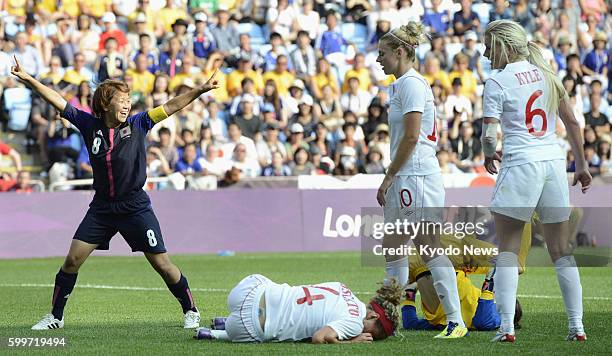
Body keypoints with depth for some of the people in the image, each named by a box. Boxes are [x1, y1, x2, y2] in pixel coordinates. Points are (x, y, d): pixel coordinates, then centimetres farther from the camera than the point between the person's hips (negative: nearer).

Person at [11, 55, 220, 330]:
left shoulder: (137, 125, -3)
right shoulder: (90, 125, 0)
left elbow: (171, 107, -7)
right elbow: (57, 101, 0)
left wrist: (200, 90, -17)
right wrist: (28, 79, -7)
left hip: (135, 207, -2)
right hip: (101, 207, 2)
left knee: (161, 263, -2)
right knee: (72, 259, -2)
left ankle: (190, 310, 16)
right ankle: (55, 316, 12)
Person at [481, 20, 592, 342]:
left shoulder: (497, 82, -7)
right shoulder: (545, 74, 11)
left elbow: (489, 138, -13)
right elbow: (572, 122, 14)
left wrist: (489, 156, 9)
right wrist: (581, 165, 21)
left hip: (520, 166, -5)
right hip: (554, 163, 5)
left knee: (508, 249, 2)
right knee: (561, 251, 10)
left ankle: (507, 325, -8)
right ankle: (577, 326, 8)